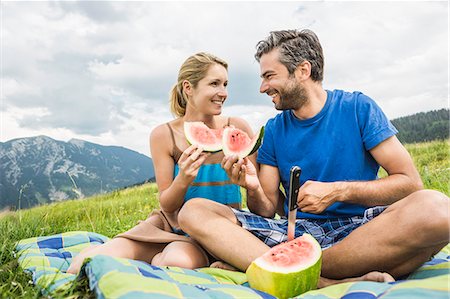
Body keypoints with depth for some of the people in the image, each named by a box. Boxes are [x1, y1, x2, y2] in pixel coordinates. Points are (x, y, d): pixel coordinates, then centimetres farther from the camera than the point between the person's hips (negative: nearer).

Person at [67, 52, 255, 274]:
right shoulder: (164, 135, -5)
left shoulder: (237, 129, -6)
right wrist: (183, 180, -26)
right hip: (171, 225, 1)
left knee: (177, 260, -37)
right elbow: (167, 206, -5)